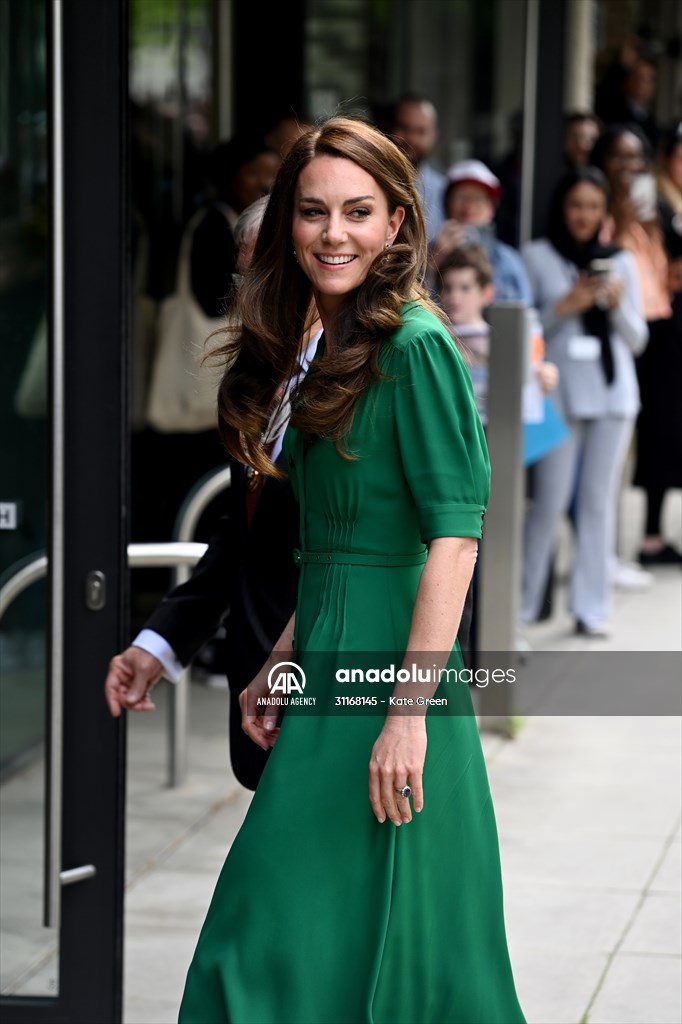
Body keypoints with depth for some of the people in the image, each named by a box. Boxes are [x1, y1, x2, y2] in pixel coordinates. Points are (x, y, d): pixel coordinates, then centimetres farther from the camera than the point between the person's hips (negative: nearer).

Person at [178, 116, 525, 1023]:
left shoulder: (415, 345, -13)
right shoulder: (331, 351, 15)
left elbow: (455, 535, -19)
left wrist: (409, 711, -23)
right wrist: (281, 667, 18)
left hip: (391, 656, -9)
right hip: (333, 662, 9)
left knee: (364, 942, -4)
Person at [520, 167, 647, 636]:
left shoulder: (621, 261, 12)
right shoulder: (537, 257, 4)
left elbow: (637, 340, 12)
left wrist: (617, 305, -6)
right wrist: (565, 306, -13)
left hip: (614, 391, 3)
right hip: (561, 390, -3)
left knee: (599, 500, 3)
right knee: (551, 500, -4)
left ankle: (592, 607, 9)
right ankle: (524, 604, 7)